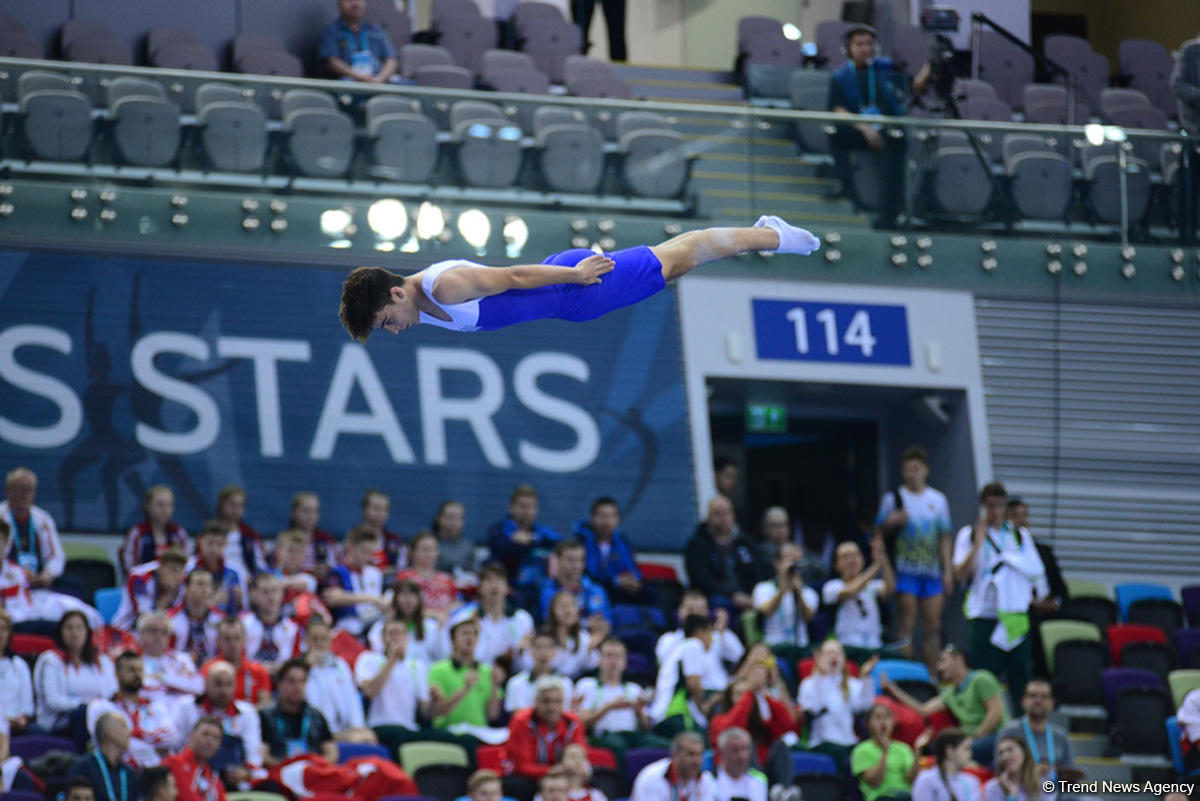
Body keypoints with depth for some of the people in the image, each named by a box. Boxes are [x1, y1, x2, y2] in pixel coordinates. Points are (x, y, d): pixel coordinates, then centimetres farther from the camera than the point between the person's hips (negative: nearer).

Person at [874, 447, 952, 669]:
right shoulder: (894, 498, 3)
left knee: (933, 626, 3)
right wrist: (893, 522, -16)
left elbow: (945, 538, 14)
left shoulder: (938, 499, 13)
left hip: (932, 571, 3)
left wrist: (948, 570, 7)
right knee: (906, 625, -8)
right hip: (906, 570, -3)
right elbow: (880, 532, 5)